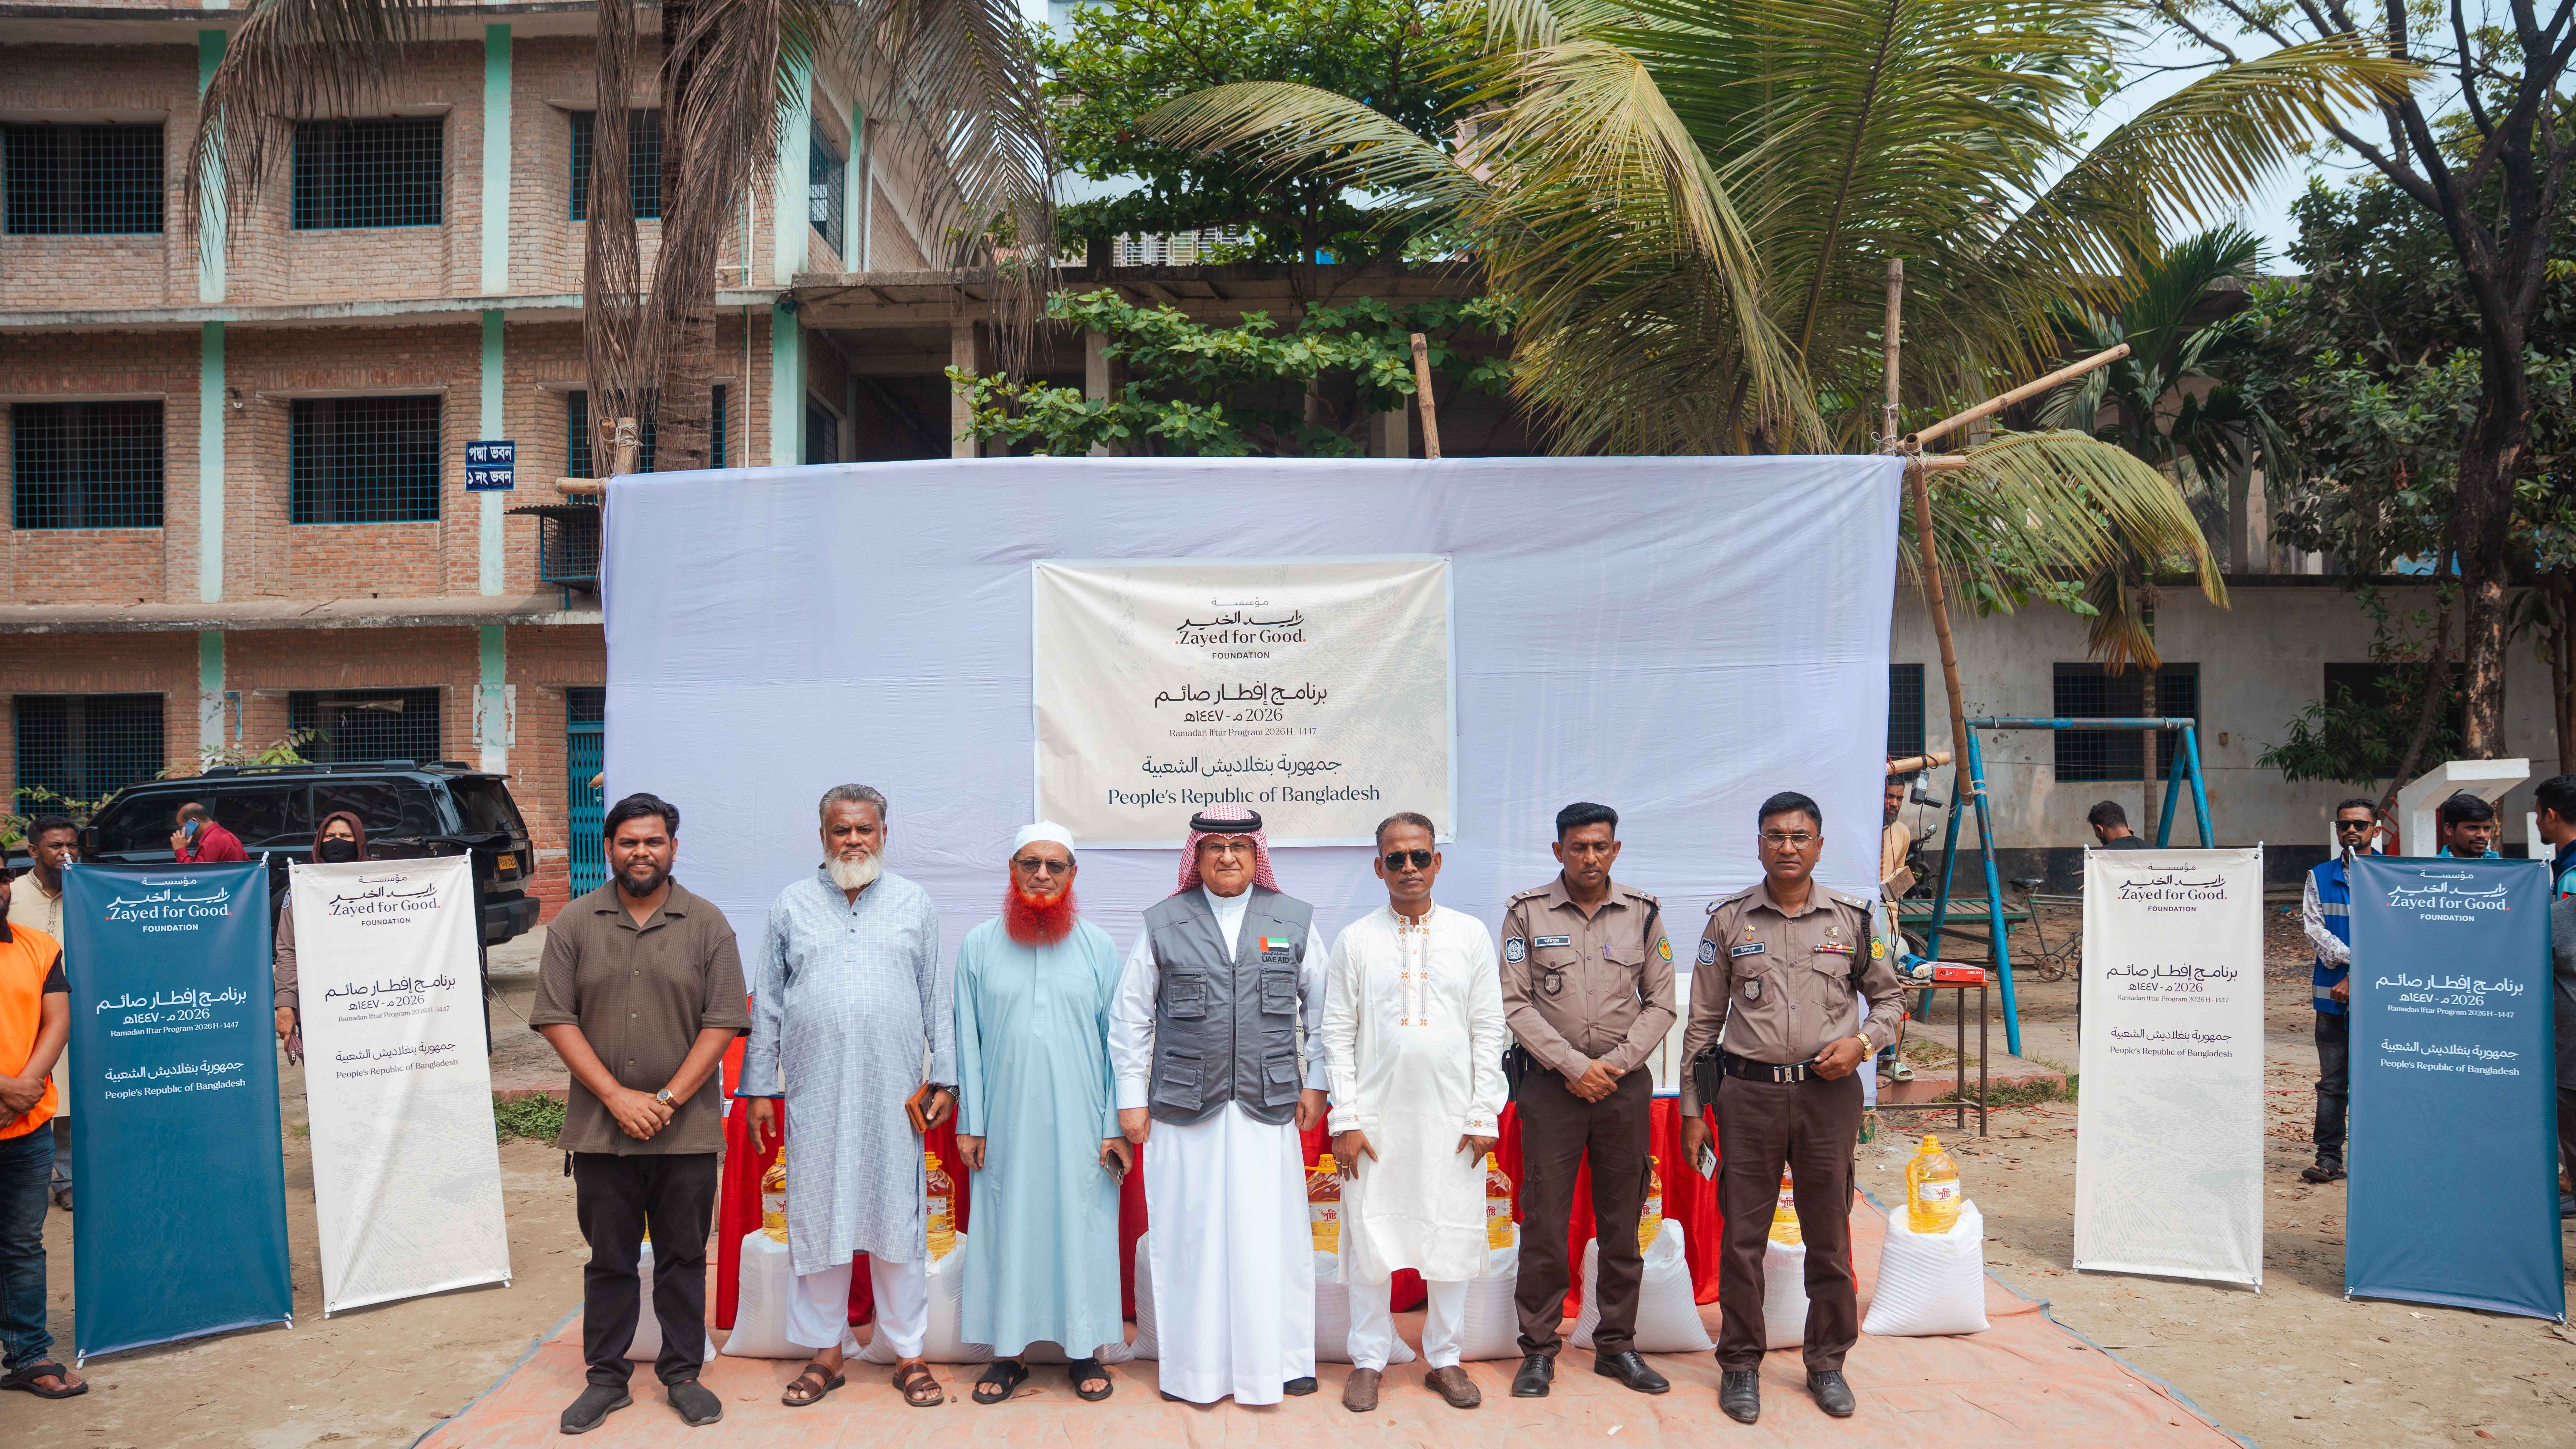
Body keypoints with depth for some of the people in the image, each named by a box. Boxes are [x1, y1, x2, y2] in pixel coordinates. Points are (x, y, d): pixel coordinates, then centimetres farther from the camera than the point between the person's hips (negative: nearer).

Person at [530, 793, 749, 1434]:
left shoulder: (707, 924, 0)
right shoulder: (575, 923, 3)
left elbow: (723, 1021, -3)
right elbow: (556, 1018, -2)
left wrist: (668, 1100, -11)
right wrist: (616, 1097, -10)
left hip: (687, 1132, 0)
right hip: (600, 1130, 1)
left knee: (683, 1258, 9)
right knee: (609, 1259, 10)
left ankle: (682, 1375, 22)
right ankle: (607, 1378, 23)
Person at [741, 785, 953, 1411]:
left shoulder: (915, 904, 7)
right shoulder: (792, 906, 7)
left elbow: (938, 999, 8)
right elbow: (767, 1005, 8)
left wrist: (944, 1078, 3)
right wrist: (759, 1088, 5)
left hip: (894, 1095, -1)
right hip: (816, 1095, 1)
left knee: (899, 1220, 3)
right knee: (816, 1218, 6)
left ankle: (909, 1354, 14)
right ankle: (826, 1351, 19)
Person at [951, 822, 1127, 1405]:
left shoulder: (1098, 947, 4)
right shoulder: (980, 946, 4)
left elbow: (1116, 1044, 3)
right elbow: (967, 1040, 4)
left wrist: (1117, 1128, -2)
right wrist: (970, 1123, -1)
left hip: (1079, 1125, 0)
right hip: (1007, 1123, 0)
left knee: (1081, 1227, 5)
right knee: (1007, 1227, 6)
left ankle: (1085, 1350, 19)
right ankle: (1008, 1352, 19)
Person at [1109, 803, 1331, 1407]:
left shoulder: (1294, 921, 7)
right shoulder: (1163, 923, 5)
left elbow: (1321, 1010, 12)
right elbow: (1130, 1017, 7)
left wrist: (1315, 1083, 8)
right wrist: (1132, 1098, 4)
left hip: (1268, 1107, 0)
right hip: (1184, 1108, 0)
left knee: (1271, 1233, 3)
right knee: (1191, 1235, 4)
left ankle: (1281, 1358, 17)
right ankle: (1195, 1364, 17)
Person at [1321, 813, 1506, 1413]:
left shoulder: (1471, 935, 5)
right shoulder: (1355, 940, 3)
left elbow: (1489, 1030, 4)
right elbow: (1338, 1034, 2)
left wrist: (1483, 1116, -1)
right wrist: (1346, 1120, -4)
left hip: (1451, 1117, 1)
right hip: (1377, 1116, 0)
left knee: (1453, 1237, 5)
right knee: (1370, 1237, 3)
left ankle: (1444, 1358, 21)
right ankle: (1369, 1360, 18)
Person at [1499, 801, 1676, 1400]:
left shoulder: (1643, 913, 5)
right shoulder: (1527, 913, -1)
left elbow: (1661, 1004, 5)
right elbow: (1516, 1004, -4)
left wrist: (1614, 1065, -7)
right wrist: (1575, 1065, -11)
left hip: (1625, 1083, 2)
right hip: (1551, 1083, -2)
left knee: (1622, 1222, 9)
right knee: (1544, 1221, 1)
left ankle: (1617, 1345, 21)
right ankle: (1539, 1350, 12)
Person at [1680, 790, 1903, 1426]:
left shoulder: (1852, 918, 4)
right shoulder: (1729, 919, 3)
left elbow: (1887, 998, 14)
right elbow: (1703, 1021, 6)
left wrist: (1862, 1042, -7)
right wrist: (1692, 1108, 4)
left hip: (1829, 1094, 1)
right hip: (1749, 1093, 0)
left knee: (1829, 1236, 8)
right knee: (1742, 1236, 4)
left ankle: (1827, 1362, 25)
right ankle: (1740, 1365, 18)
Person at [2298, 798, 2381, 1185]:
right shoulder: (2320, 878, 12)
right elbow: (2313, 925, 2)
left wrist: (2356, 977, -10)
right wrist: (2352, 959, -14)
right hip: (2333, 993, 2)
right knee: (2332, 1080, 1)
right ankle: (2329, 1157, 5)